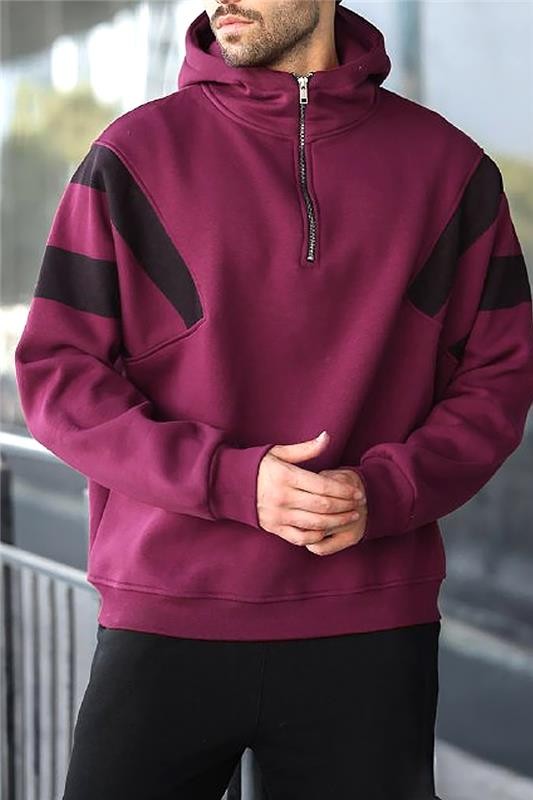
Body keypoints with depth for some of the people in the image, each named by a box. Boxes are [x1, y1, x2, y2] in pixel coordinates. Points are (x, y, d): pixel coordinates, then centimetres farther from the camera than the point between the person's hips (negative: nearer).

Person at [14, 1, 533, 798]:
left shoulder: (449, 166, 5)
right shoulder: (134, 155, 2)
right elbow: (56, 373, -1)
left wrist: (386, 491, -10)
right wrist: (231, 480, -14)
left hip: (371, 635, 1)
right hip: (164, 624, -1)